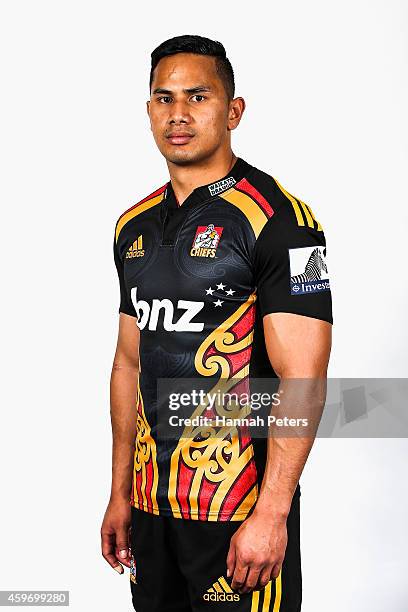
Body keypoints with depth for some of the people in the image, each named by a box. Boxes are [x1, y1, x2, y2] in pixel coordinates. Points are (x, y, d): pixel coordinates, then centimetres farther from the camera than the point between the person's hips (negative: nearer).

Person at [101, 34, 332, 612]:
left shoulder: (277, 217, -12)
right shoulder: (135, 226, 9)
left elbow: (302, 380, -17)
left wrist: (271, 514, -21)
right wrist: (120, 494, 13)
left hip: (240, 504, -6)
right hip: (151, 500, 6)